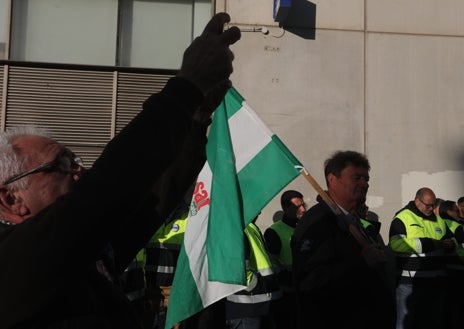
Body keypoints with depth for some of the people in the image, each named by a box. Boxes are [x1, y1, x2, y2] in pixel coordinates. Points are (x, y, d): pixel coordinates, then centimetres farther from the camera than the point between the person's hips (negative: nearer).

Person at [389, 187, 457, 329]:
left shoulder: (438, 220, 16)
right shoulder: (402, 218, -7)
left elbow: (452, 240, 25)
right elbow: (396, 244, -21)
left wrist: (450, 244, -1)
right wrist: (429, 244, -20)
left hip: (437, 282, 7)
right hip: (409, 282, -7)